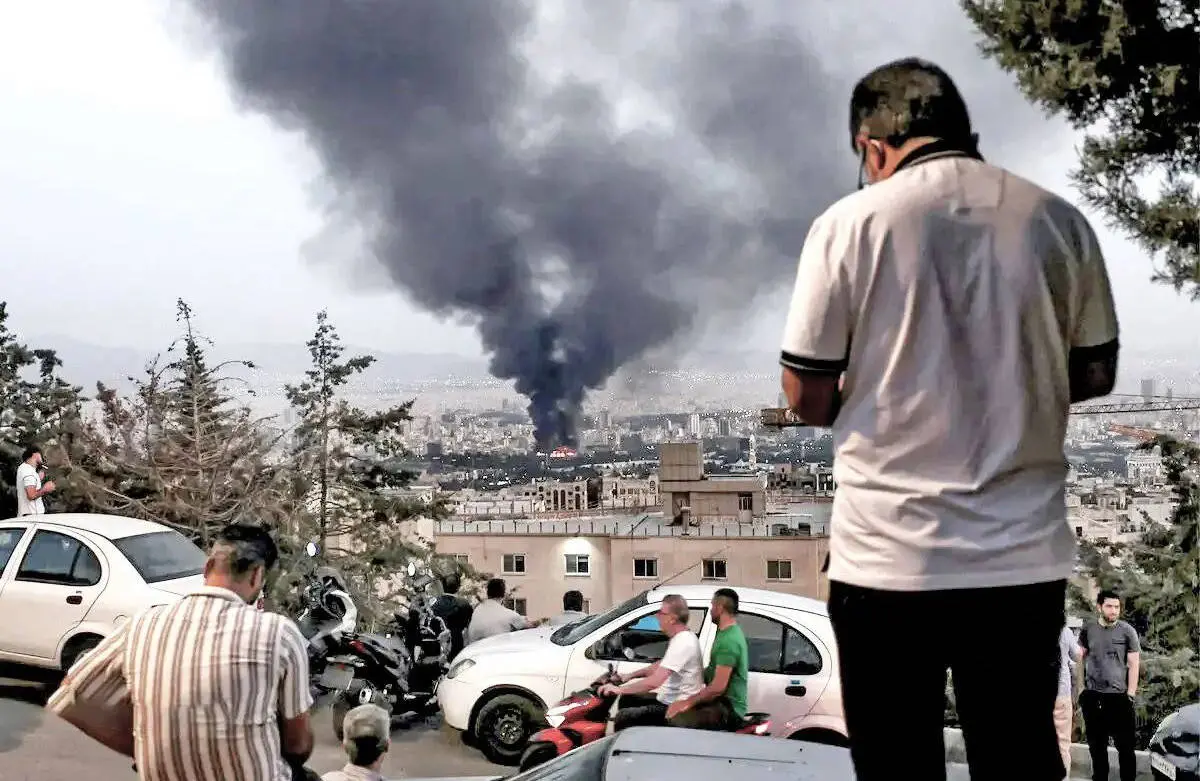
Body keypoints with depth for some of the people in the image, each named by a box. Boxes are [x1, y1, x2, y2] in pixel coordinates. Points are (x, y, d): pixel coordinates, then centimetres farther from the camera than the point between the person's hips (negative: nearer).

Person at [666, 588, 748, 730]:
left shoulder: (728, 641, -20)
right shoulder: (731, 632, 14)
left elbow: (718, 687, -23)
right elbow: (714, 670, 23)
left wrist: (688, 702, -17)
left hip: (728, 709, -11)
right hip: (725, 702, 11)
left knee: (675, 721, -26)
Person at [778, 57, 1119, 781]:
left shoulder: (850, 223, -8)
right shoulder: (1060, 222, 1)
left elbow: (808, 399, -6)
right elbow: (1095, 374, 11)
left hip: (889, 560, -3)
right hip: (1026, 558, 3)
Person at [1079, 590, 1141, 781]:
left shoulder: (1128, 631, -4)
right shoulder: (1088, 629, 2)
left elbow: (1134, 664, -3)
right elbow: (1080, 658, 10)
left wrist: (1131, 694, -8)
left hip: (1119, 695, -3)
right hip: (1091, 695, 3)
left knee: (1125, 746, 0)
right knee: (1096, 744, 14)